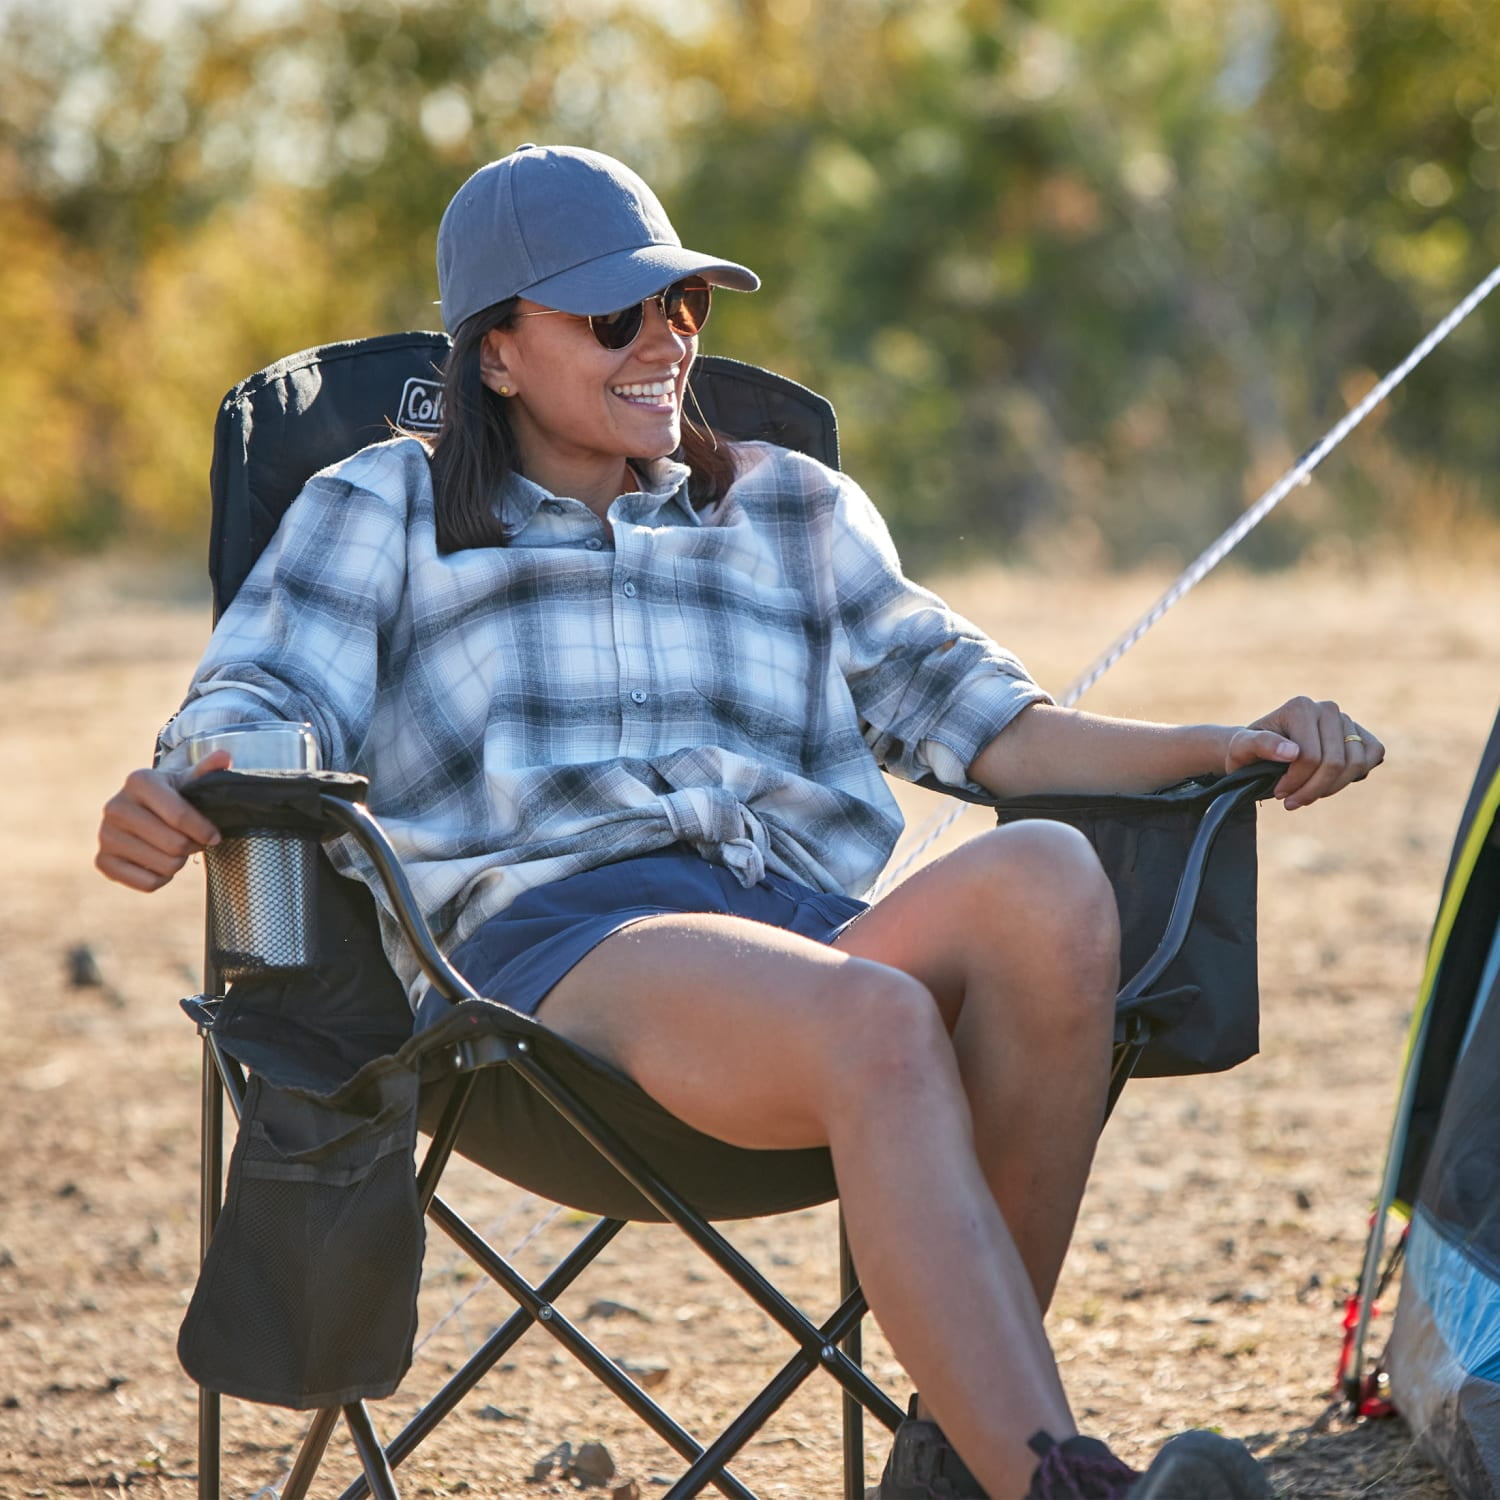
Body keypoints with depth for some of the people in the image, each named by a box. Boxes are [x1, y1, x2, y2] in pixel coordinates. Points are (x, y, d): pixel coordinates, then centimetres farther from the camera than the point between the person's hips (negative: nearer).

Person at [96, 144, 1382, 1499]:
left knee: (1050, 881, -34)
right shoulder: (381, 512, 22)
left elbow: (973, 716, 22)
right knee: (874, 1026, -39)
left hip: (808, 919, 4)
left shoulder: (796, 511, 30)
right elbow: (258, 707, 8)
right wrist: (163, 803, -17)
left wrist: (1223, 748, 6)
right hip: (551, 932, -3)